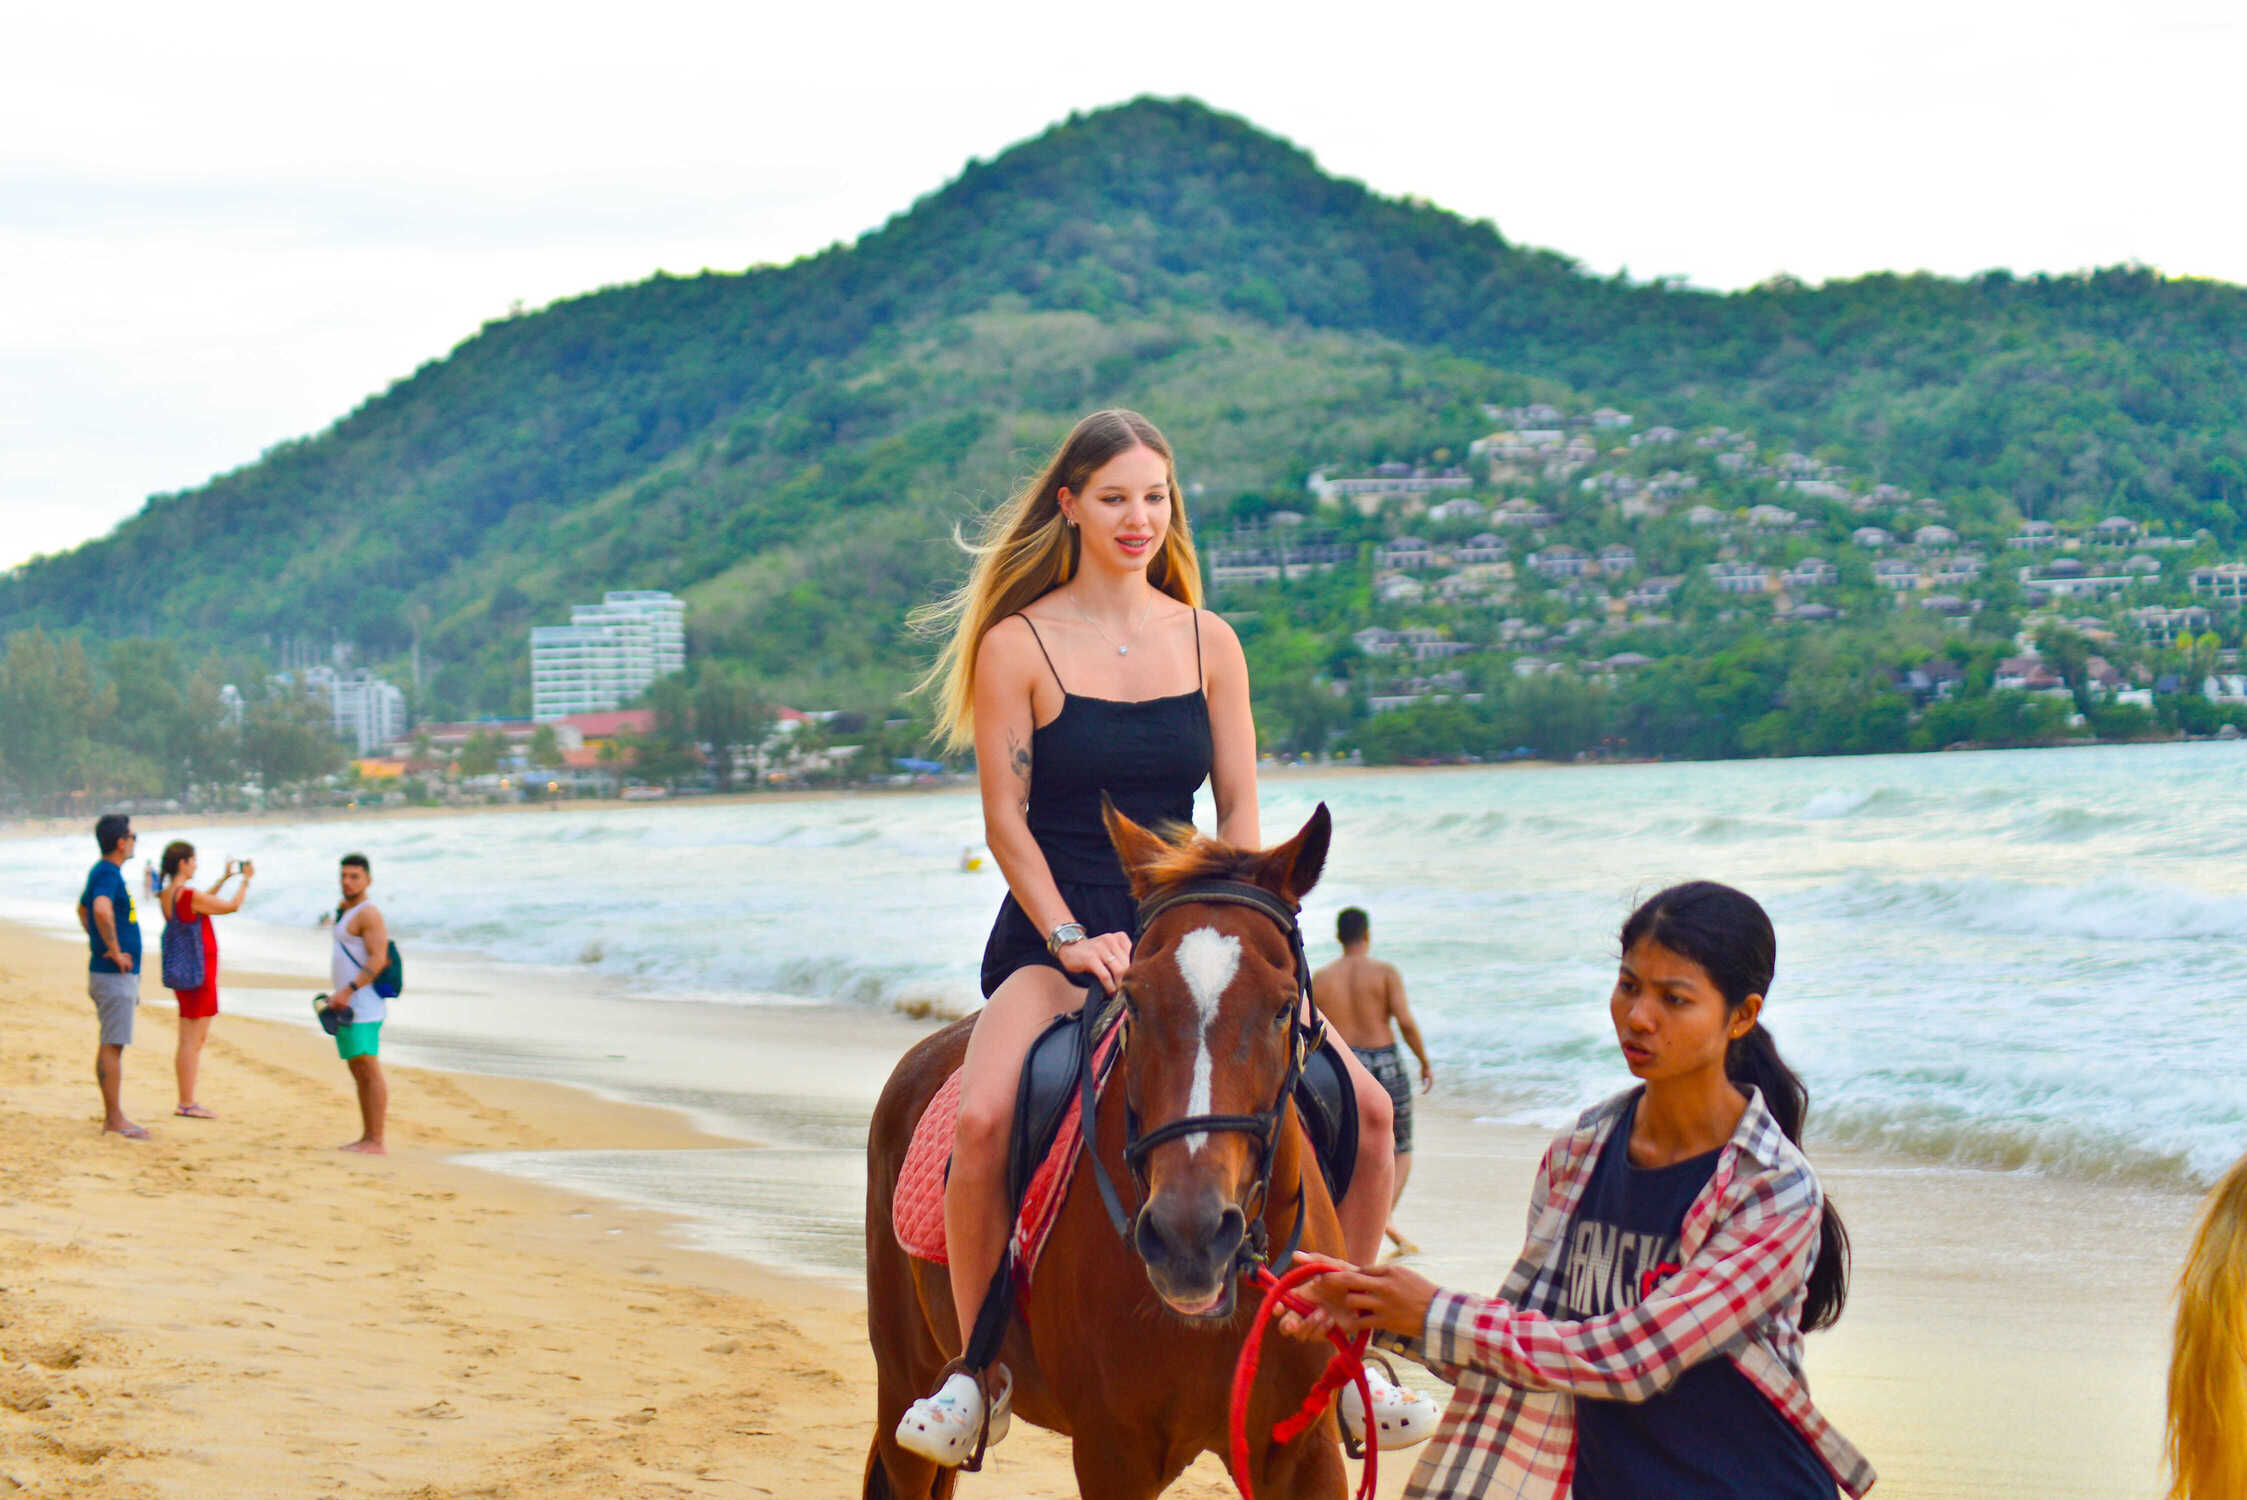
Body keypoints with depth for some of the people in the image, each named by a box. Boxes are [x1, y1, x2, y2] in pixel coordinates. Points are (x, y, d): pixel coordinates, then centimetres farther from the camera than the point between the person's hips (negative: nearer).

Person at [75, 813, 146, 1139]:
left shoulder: (101, 872, 15)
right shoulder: (108, 874, -16)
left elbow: (83, 909, 34)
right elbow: (101, 909, -37)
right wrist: (114, 950, -27)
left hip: (122, 974, 10)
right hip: (114, 975, -10)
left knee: (109, 1045, 12)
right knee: (112, 1045, -7)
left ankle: (111, 1118, 17)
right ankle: (116, 1120, -6)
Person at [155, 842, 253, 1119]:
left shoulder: (165, 896, 7)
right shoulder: (188, 895, -19)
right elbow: (233, 906, -9)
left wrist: (224, 879, 27)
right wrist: (245, 880, 7)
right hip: (198, 970, -9)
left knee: (191, 1040, 15)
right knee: (192, 1040, -4)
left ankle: (185, 1102, 18)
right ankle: (187, 1104, -1)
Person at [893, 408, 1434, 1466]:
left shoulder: (1209, 642, 8)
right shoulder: (1016, 646, -3)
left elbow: (1239, 809, 7)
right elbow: (1007, 819, -6)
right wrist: (1074, 941, -17)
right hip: (1051, 943, -4)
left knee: (1366, 1108, -10)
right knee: (982, 1117, -33)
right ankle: (979, 1369, -15)